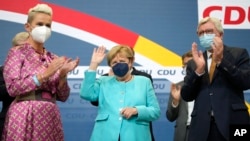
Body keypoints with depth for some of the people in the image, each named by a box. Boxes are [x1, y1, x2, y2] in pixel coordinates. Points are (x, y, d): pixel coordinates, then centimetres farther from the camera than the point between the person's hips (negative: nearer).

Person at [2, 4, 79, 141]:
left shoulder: (53, 59, 13)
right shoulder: (17, 52, 0)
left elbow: (62, 96, 11)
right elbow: (12, 87, -11)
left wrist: (62, 75, -6)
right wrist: (44, 74, -15)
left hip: (50, 118, 5)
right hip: (25, 118, -4)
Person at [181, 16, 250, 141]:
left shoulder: (238, 54, 10)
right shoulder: (193, 63, 17)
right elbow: (186, 95, 7)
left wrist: (221, 61, -11)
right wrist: (199, 69, -7)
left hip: (232, 124, -2)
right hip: (202, 128, 3)